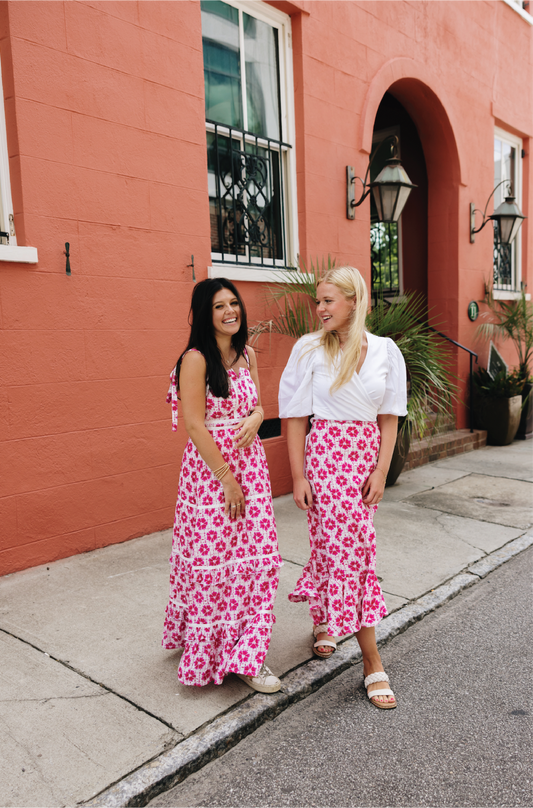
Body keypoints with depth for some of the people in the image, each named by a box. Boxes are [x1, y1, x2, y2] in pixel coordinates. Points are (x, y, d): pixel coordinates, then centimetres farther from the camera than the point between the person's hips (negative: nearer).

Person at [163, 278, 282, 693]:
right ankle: (210, 651, 21)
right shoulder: (196, 359, -11)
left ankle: (247, 653, 24)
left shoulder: (246, 354, 10)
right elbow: (195, 425, -15)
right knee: (214, 558, 2)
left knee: (255, 557, 9)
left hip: (250, 464, 7)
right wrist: (226, 479, -15)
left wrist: (255, 419, -8)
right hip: (210, 465, -6)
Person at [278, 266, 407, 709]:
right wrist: (298, 476, -7)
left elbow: (389, 418, 4)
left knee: (338, 543, 10)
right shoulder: (310, 349, -4)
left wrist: (381, 472, -4)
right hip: (326, 452, -3)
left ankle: (323, 619, 39)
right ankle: (373, 663, 8)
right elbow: (296, 416, -3)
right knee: (352, 547, -4)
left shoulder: (385, 350, 2)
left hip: (367, 455, 3)